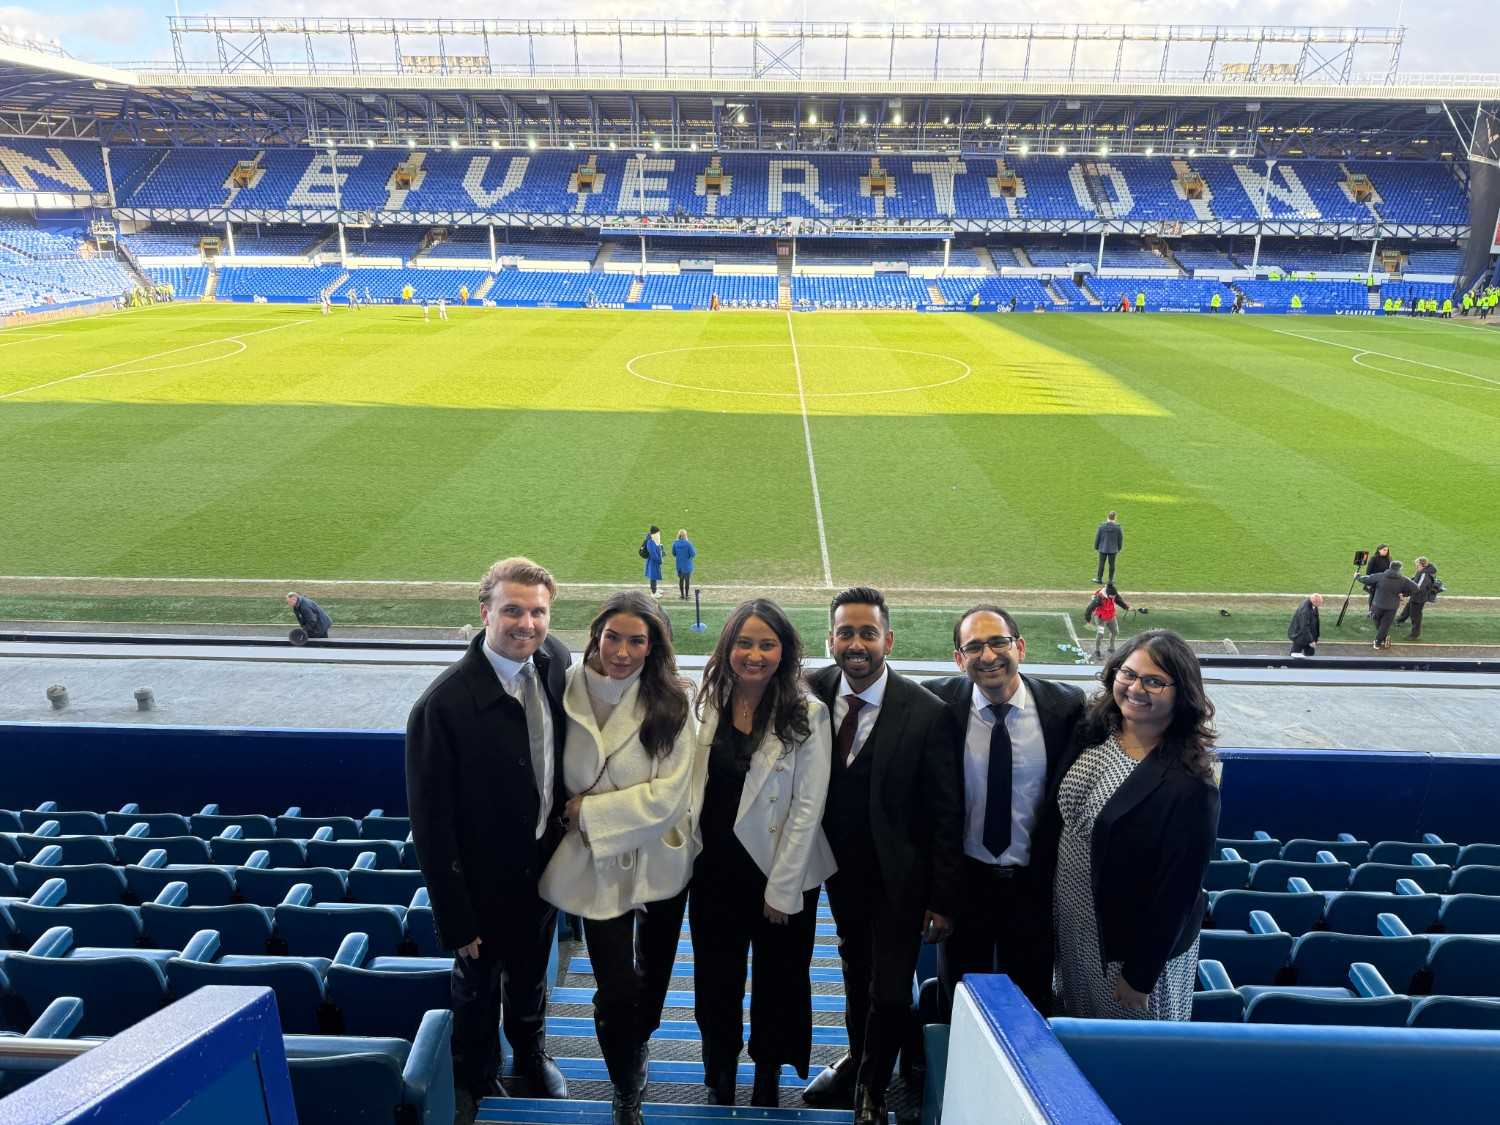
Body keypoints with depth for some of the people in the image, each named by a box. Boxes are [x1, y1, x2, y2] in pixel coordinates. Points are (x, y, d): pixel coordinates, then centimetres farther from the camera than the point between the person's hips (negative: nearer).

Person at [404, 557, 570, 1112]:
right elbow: (431, 823, -21)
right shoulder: (443, 705, -29)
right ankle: (478, 1081, 52)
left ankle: (531, 1050, 58)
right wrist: (455, 919, -17)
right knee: (479, 988, 23)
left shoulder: (556, 660, -13)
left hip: (545, 862, 5)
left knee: (532, 973, 29)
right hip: (484, 881, -4)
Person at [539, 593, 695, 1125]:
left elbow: (668, 794, -20)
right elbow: (561, 779, 5)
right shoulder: (570, 692, -11)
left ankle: (640, 1039, 56)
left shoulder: (670, 703, -16)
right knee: (616, 991, 0)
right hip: (599, 862, 0)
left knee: (654, 971, 21)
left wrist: (589, 811, -17)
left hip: (660, 858, 0)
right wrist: (572, 818, -6)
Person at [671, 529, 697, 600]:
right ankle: (686, 596, 15)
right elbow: (693, 554, -16)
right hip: (687, 565, -4)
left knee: (681, 579, 18)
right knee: (687, 580, 9)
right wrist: (695, 551, 4)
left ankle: (682, 595, 26)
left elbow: (673, 553, 3)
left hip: (679, 565, 4)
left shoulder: (675, 543, -8)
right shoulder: (688, 543, -20)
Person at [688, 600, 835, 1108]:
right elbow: (695, 787, 5)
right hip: (714, 867, 4)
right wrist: (687, 850, 1)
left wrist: (782, 888, -14)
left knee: (777, 984, 17)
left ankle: (768, 1079, 40)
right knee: (716, 981, 19)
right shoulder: (709, 702, -4)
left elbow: (808, 807, -15)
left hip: (779, 875, -3)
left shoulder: (807, 715, -16)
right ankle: (719, 1081, 42)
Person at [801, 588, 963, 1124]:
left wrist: (942, 898, -11)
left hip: (898, 877, -3)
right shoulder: (810, 693, -11)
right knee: (856, 975, 23)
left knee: (890, 994, 5)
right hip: (840, 869, 3)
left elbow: (947, 813, -14)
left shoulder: (927, 713, -20)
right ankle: (857, 1065, 50)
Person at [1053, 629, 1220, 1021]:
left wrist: (1142, 975, -15)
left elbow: (1179, 890, -20)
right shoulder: (1092, 732, -7)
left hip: (1137, 941, -5)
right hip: (1070, 925, 6)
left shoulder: (1189, 786, -25)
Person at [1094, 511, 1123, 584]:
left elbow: (1097, 537, -3)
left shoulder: (1101, 526, -10)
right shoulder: (1118, 527, -8)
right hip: (1113, 549, 1)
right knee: (1112, 564, 9)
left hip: (1103, 548, -1)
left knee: (1101, 564, 6)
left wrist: (1096, 547, 10)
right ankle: (1111, 580, 16)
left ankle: (1099, 579, 14)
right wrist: (1119, 548, 15)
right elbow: (1120, 539, 1)